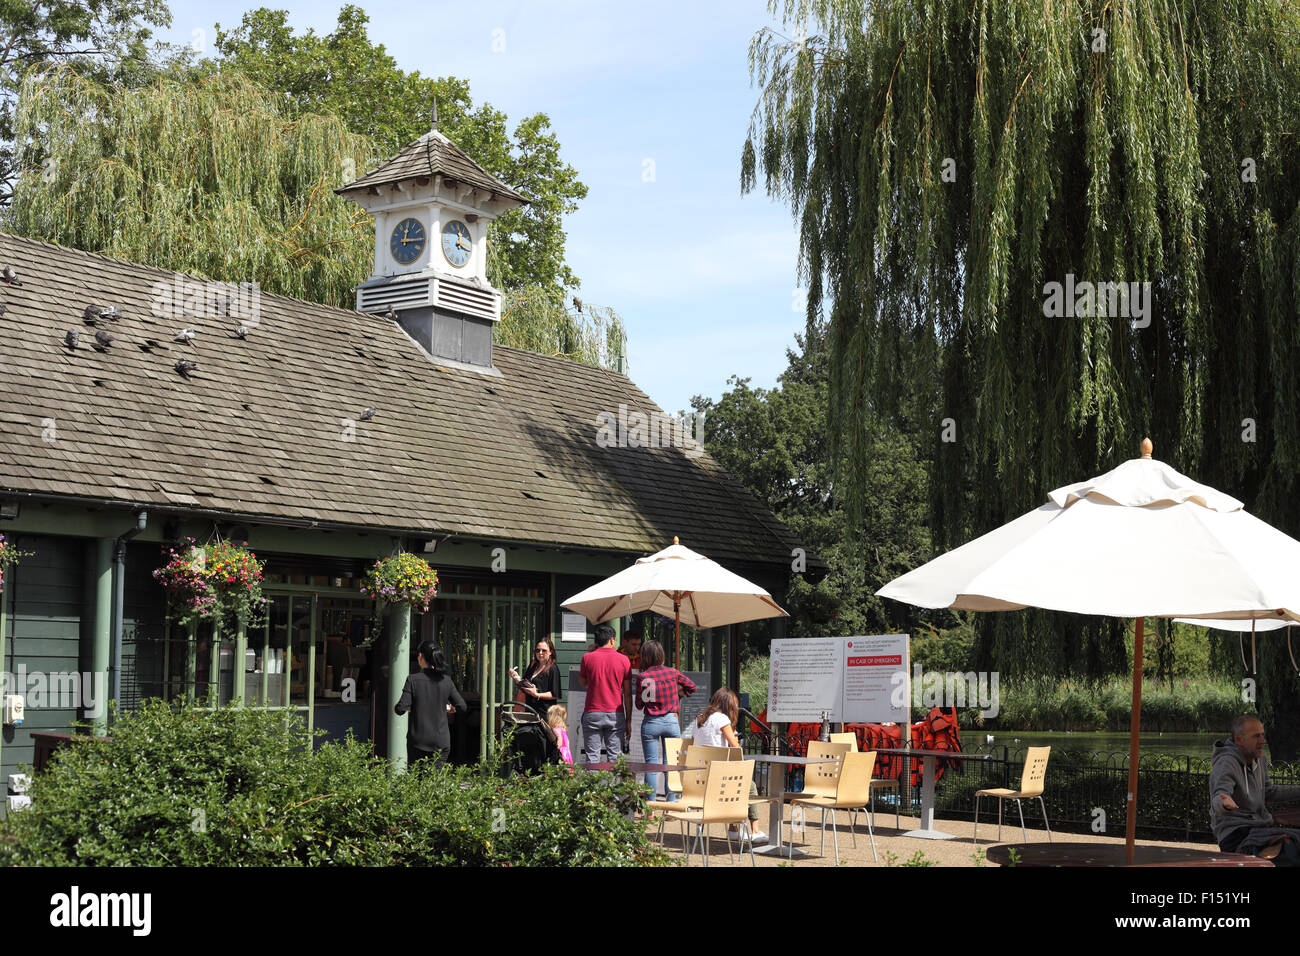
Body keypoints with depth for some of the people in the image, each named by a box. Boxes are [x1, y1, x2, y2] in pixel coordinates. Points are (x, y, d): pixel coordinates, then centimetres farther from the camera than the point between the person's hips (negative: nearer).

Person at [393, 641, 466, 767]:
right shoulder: (446, 680, -1)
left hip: (418, 741, -2)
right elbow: (461, 706, 2)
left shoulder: (413, 680, -10)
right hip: (441, 741, 2)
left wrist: (395, 708, 8)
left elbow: (401, 709, -15)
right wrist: (450, 709, 23)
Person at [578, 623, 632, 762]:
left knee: (592, 757, 3)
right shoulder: (624, 660, 0)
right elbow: (627, 693, 2)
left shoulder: (587, 658, 0)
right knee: (615, 757, 4)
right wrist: (628, 720, 8)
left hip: (592, 713, 0)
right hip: (616, 714, 0)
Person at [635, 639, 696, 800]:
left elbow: (639, 705, -1)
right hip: (671, 721, 2)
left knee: (651, 762, 4)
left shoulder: (642, 677, -8)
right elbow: (692, 686, 11)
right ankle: (672, 800, 9)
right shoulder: (672, 672, -2)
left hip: (650, 723, -2)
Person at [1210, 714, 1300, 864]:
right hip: (1235, 834, -8)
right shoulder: (1226, 763, -14)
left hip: (1261, 828, 8)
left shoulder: (1260, 759, 13)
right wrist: (1224, 803, -52)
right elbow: (1218, 798, -29)